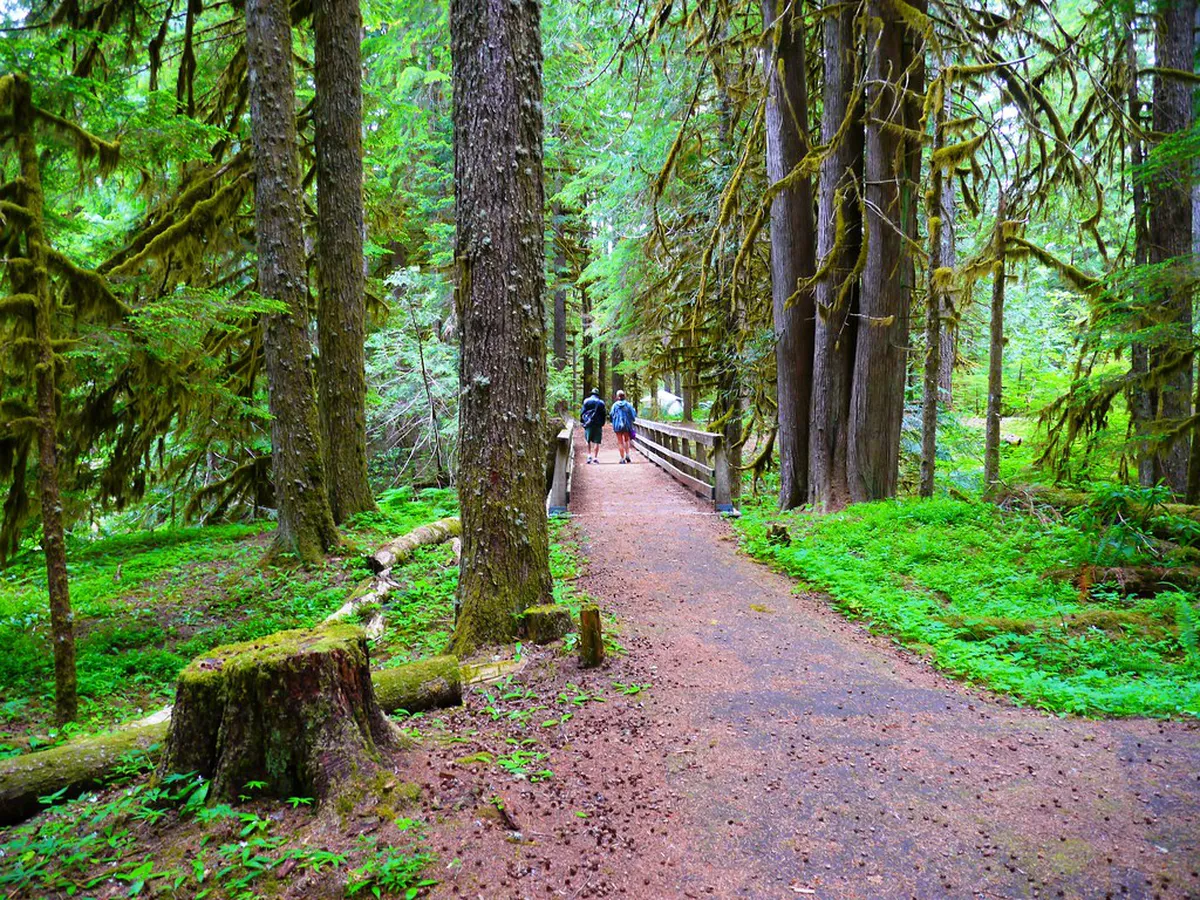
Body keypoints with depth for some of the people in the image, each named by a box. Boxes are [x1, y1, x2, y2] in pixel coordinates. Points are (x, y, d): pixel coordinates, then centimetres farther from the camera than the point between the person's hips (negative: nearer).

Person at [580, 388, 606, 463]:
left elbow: (582, 412, 2)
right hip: (598, 424, 0)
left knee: (588, 441, 13)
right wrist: (602, 423, 14)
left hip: (588, 424, 1)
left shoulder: (586, 401, 2)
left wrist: (581, 421, 11)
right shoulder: (601, 403, 3)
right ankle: (595, 457, 1)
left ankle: (589, 455, 2)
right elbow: (604, 415, 5)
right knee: (596, 442, 3)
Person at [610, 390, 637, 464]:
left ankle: (622, 458, 3)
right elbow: (633, 415, -3)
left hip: (617, 425, -1)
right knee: (626, 440, 20)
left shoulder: (615, 405, -5)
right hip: (627, 425, 1)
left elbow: (611, 415, -2)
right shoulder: (628, 405, -5)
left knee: (620, 442, 6)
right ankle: (627, 455, 4)